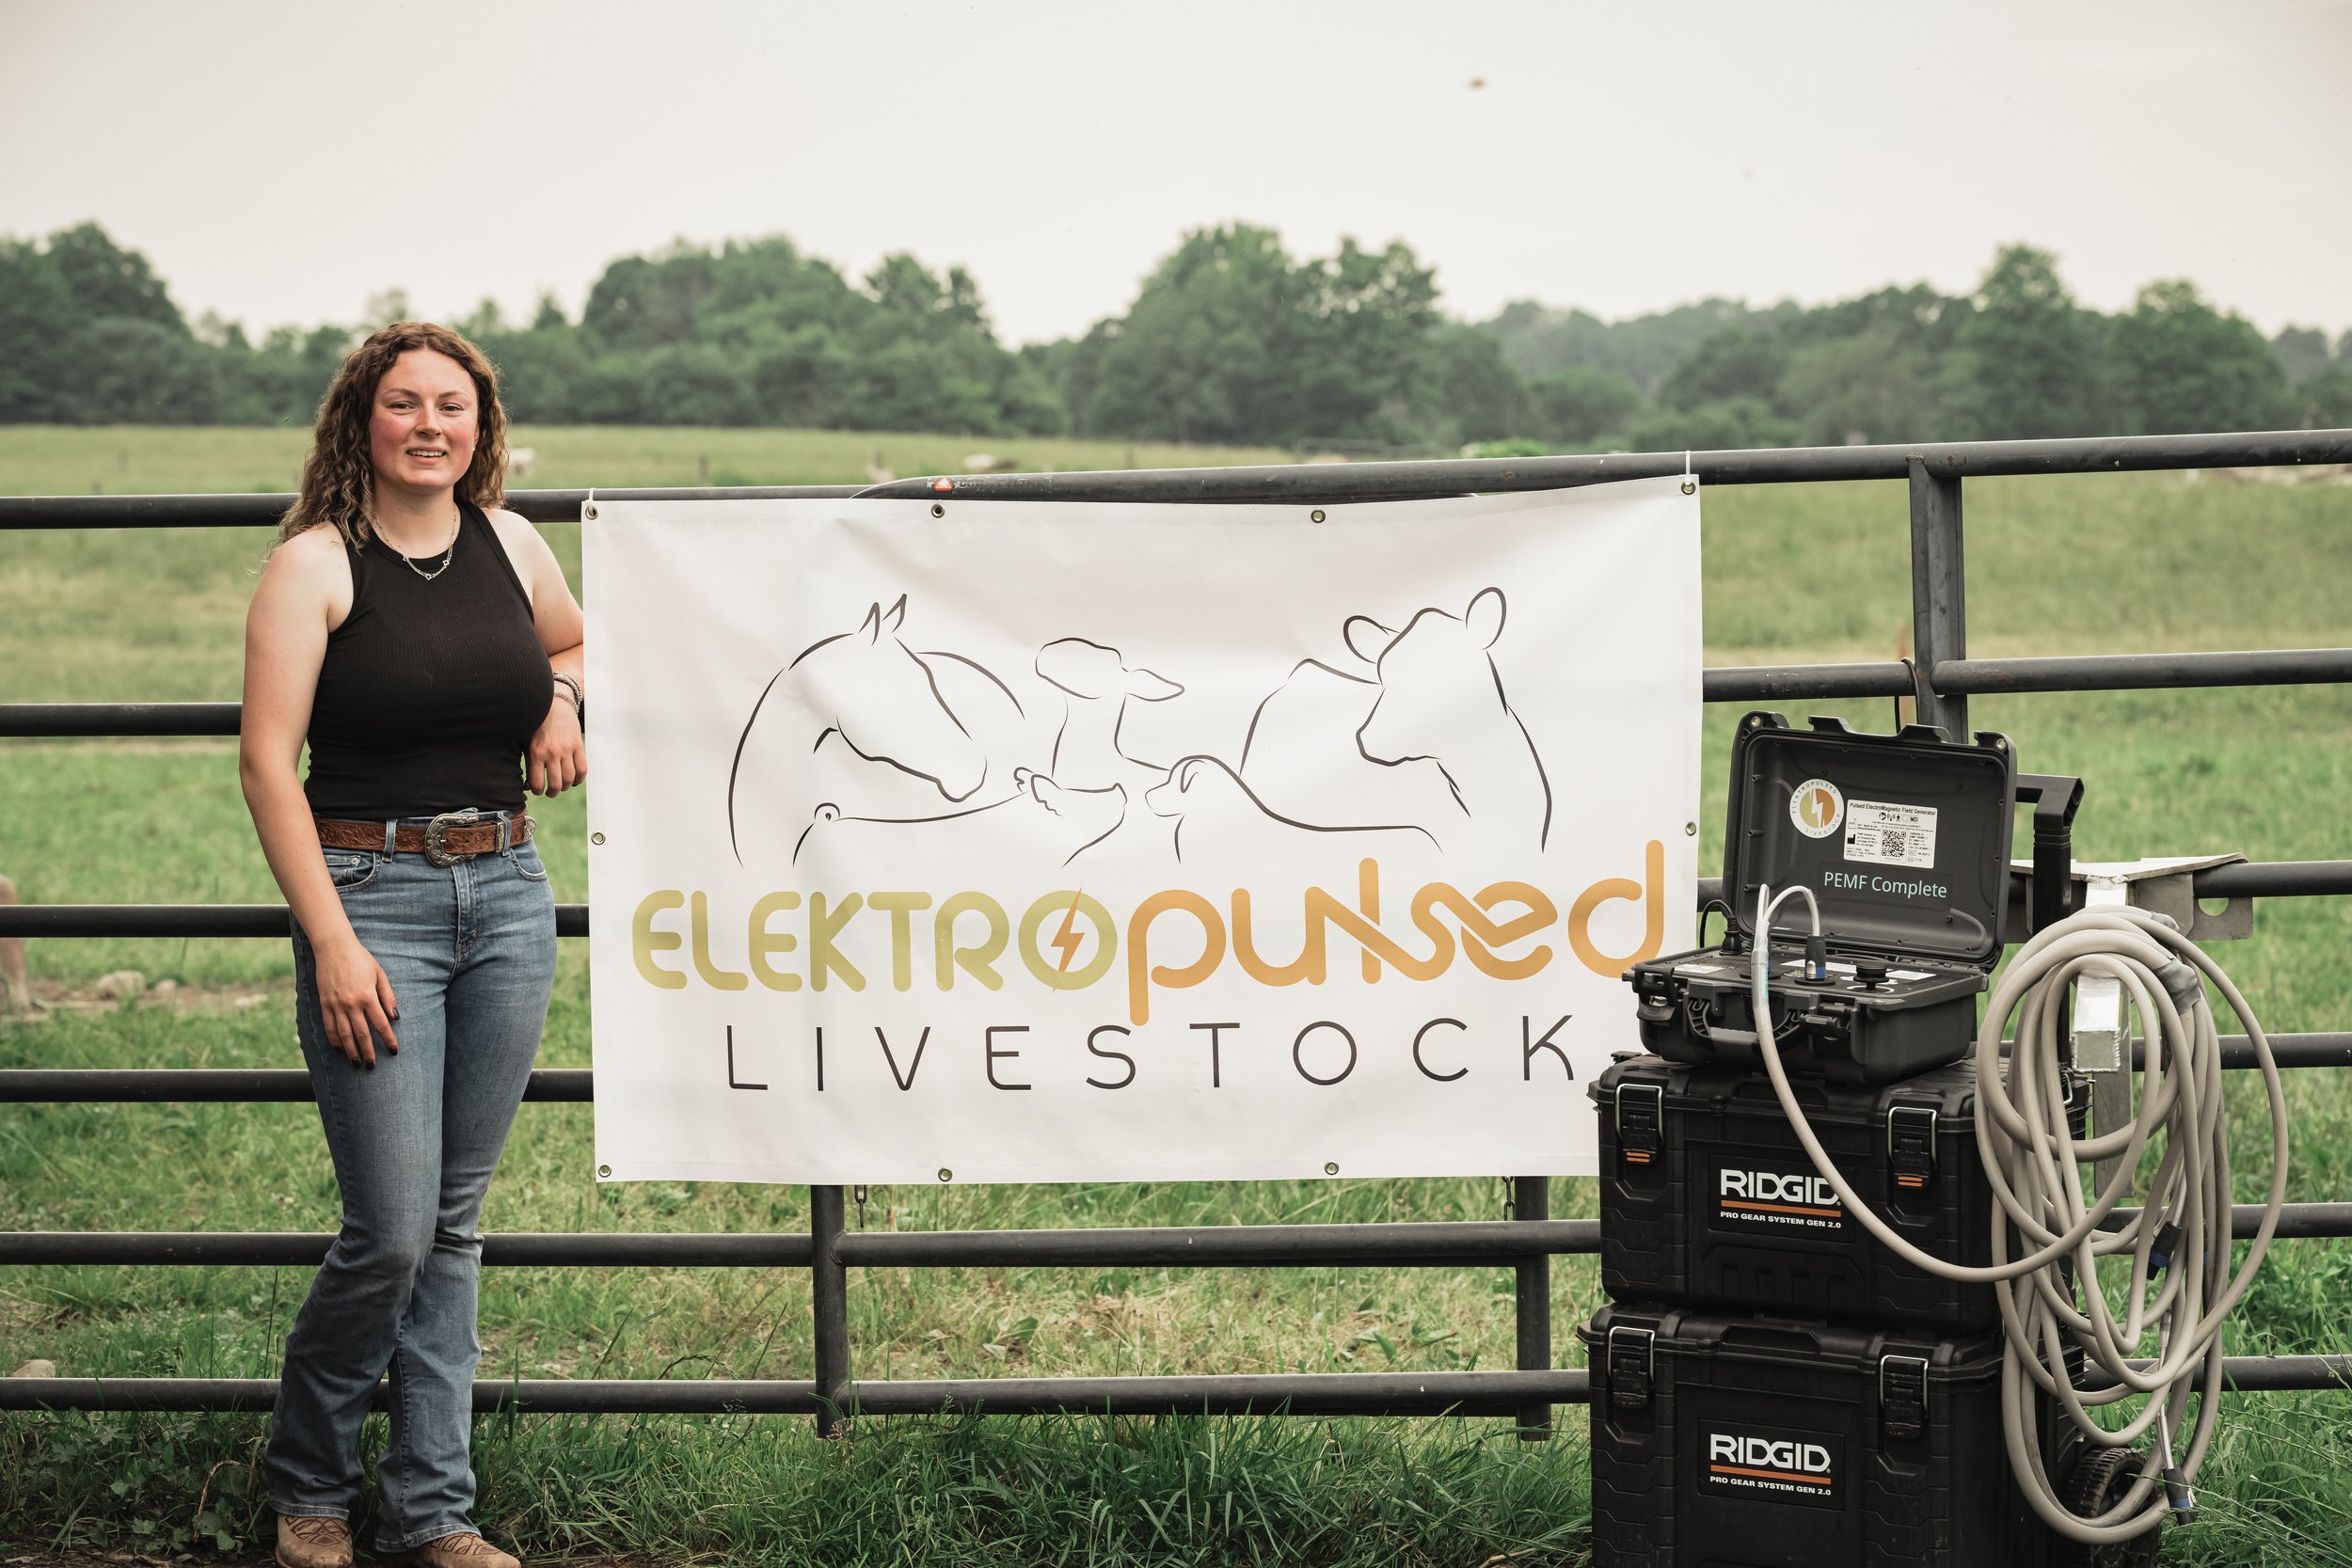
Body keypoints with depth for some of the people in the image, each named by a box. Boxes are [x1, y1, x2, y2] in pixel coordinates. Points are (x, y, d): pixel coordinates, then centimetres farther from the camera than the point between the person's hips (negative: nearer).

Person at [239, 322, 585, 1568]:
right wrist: (333, 943, -18)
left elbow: (573, 641, 31)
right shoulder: (316, 563, -6)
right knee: (392, 1231, -8)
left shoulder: (511, 545, 9)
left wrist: (560, 697, 7)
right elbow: (267, 764, -11)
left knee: (456, 1220, 9)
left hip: (508, 897, 5)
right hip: (371, 895, -5)